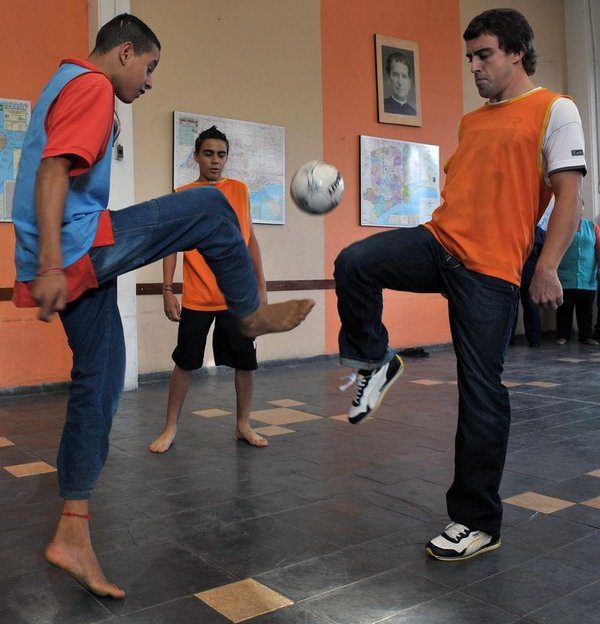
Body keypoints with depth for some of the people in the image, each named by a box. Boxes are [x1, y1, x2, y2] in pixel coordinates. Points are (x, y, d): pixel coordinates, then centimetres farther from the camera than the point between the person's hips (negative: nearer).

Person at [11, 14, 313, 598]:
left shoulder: (65, 83, 26)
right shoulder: (92, 85, -6)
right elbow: (52, 172, -20)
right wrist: (50, 266, -28)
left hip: (75, 261, 10)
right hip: (81, 249, -10)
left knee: (99, 381, 9)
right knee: (209, 208, -4)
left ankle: (72, 534, 13)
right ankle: (252, 314, 12)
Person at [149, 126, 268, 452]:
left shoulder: (239, 190, 8)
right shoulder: (182, 196, 2)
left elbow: (250, 239, 11)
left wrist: (261, 284, 7)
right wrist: (167, 290, -7)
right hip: (197, 298, -2)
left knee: (246, 361, 6)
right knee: (185, 362, 4)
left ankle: (243, 424, 24)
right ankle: (171, 427, 19)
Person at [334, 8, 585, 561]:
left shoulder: (555, 111, 1)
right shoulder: (471, 121, 20)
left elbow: (569, 195, -6)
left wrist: (548, 267, -16)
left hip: (491, 270, -5)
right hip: (439, 241, 6)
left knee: (482, 393, -1)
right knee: (354, 263, -22)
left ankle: (478, 523, 13)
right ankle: (376, 364, 2)